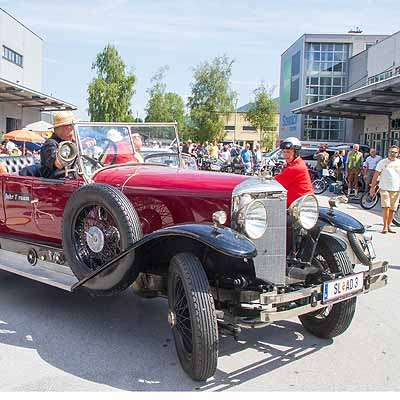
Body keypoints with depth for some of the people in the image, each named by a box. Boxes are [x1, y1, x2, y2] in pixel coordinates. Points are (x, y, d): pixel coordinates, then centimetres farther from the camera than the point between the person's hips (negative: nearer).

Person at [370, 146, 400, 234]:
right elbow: (376, 175, 4)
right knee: (386, 207, -13)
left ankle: (389, 226, 16)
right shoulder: (382, 162, 3)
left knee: (392, 209, 6)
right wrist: (372, 187, 1)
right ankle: (385, 227, -7)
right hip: (385, 188, -2)